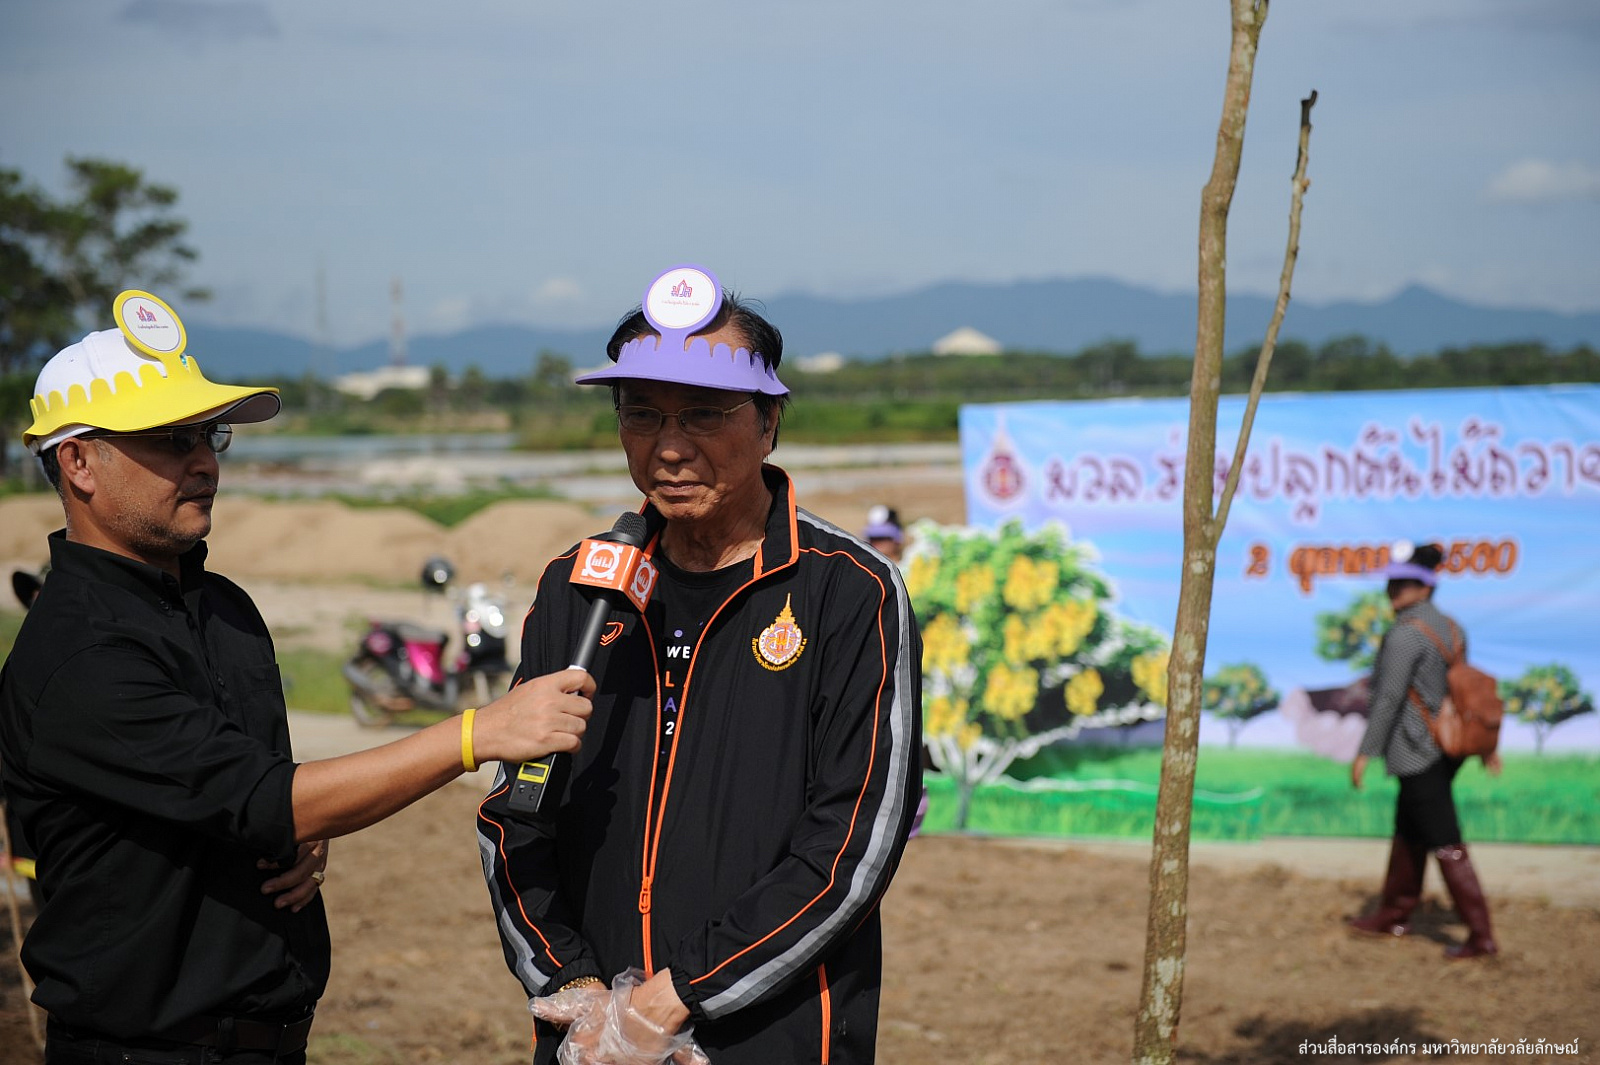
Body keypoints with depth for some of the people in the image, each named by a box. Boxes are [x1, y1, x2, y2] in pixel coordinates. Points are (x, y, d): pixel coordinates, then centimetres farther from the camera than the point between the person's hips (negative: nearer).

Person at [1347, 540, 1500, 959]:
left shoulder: (1405, 634, -18)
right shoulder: (1450, 628, 9)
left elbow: (1389, 698, -20)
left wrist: (1365, 753, -16)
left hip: (1419, 753, -9)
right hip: (1446, 747, 9)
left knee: (1446, 845, -5)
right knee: (1407, 831, 21)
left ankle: (1481, 936, -4)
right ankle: (1394, 914, 33)